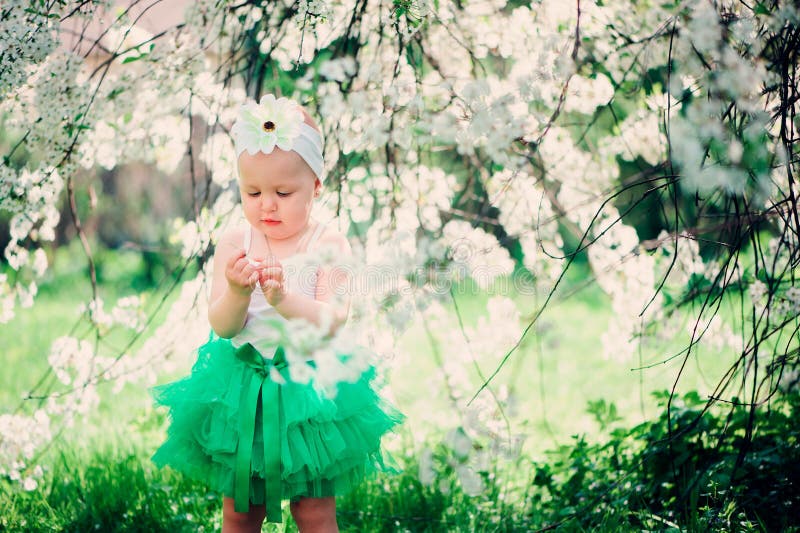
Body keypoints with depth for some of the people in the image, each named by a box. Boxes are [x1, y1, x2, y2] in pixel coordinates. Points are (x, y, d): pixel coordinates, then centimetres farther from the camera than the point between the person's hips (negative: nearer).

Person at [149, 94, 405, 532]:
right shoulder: (234, 243, -2)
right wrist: (237, 292, -29)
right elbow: (222, 326, -8)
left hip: (309, 383, -2)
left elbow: (331, 322, -18)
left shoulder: (328, 245, -8)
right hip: (241, 385, 3)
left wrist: (283, 297, -35)